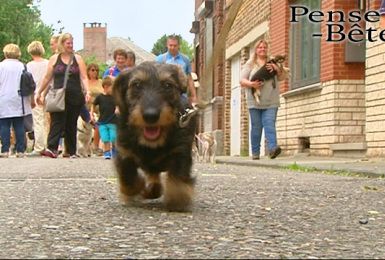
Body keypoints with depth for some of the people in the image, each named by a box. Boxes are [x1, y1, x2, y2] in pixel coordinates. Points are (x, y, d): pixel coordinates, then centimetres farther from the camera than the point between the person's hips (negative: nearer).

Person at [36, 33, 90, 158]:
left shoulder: (78, 59, 8)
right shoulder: (54, 59, 8)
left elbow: (84, 77, 3)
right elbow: (47, 77, 13)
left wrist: (87, 92, -12)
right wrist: (39, 93, 15)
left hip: (75, 96, 1)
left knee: (71, 124, 7)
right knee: (56, 122, -12)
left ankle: (72, 151, 12)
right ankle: (52, 149, -22)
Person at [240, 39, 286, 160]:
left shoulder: (273, 63, 17)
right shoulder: (250, 64, 13)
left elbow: (282, 77, 11)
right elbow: (242, 81, 5)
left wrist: (277, 68, -9)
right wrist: (251, 84, -16)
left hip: (271, 102, 0)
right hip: (254, 102, 0)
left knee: (270, 125, -15)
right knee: (256, 127, 1)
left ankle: (272, 148, -27)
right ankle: (255, 153, 9)